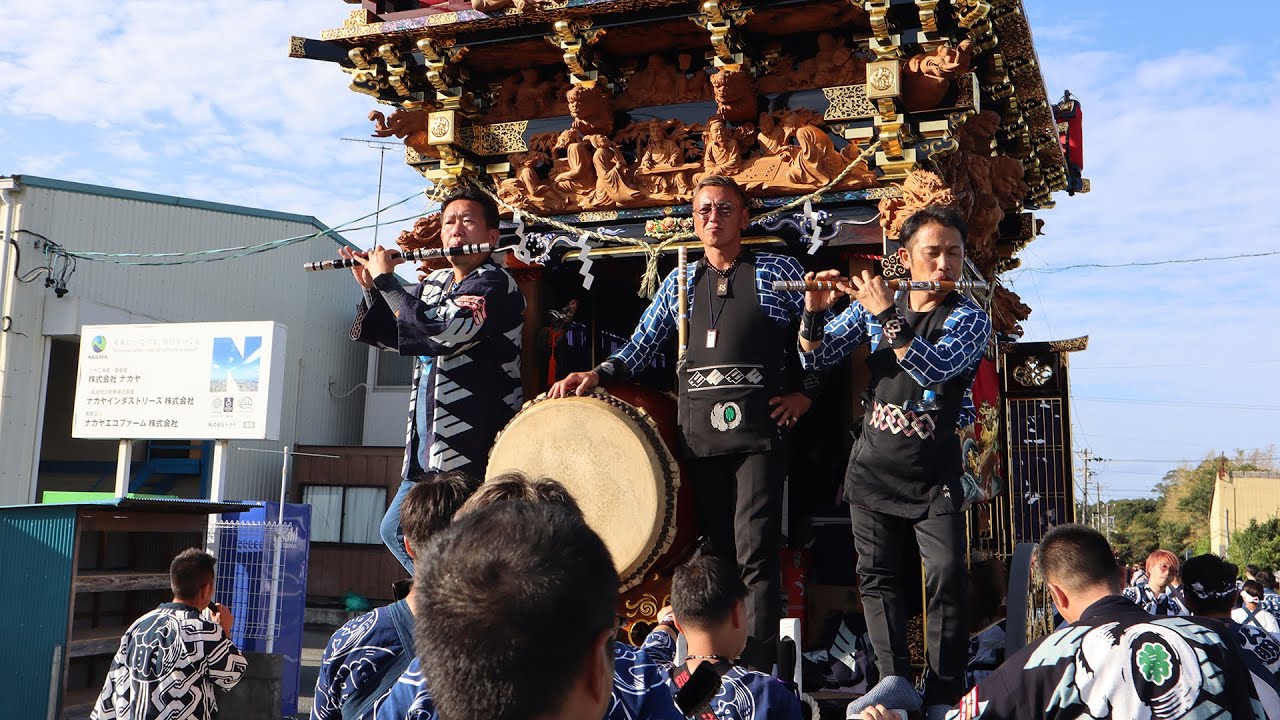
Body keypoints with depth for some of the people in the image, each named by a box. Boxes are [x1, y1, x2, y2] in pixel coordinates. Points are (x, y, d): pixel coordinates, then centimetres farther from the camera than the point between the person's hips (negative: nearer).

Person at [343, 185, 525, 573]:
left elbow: (439, 331, -26)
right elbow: (390, 336, 23)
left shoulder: (495, 284, -12)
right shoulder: (434, 283, 14)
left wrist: (386, 279, -14)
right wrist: (371, 286, 8)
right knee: (395, 532, 19)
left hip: (469, 451, -9)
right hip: (427, 447, 10)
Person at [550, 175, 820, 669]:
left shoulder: (776, 272, 6)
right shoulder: (680, 282, 17)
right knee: (716, 552, 9)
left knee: (755, 553, -10)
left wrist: (805, 393, 2)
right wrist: (597, 375, -2)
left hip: (757, 429, -4)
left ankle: (759, 674, -6)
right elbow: (641, 347, 14)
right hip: (698, 434, 4)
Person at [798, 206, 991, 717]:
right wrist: (815, 311, -13)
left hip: (934, 475, -3)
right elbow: (814, 357, 5)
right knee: (876, 573, -2)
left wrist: (888, 317, -26)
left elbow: (934, 368, -24)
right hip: (873, 466, 3)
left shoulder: (969, 318, -5)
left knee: (947, 576, -9)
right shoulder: (874, 305, 4)